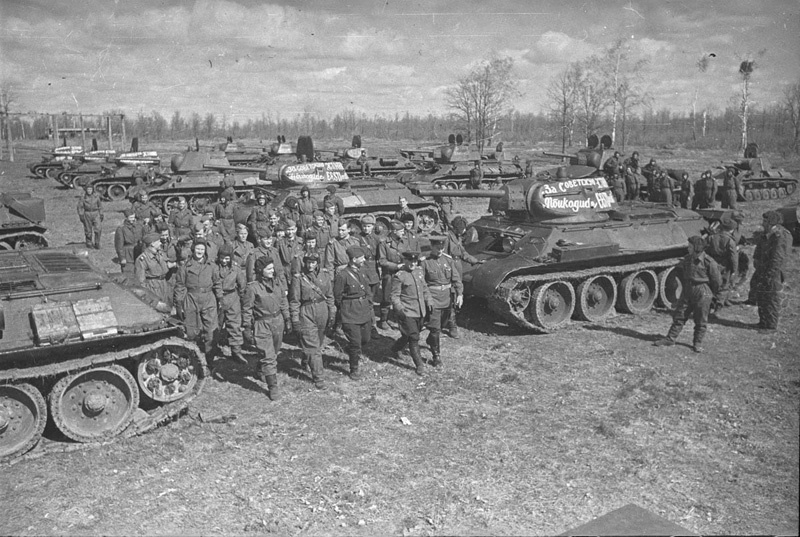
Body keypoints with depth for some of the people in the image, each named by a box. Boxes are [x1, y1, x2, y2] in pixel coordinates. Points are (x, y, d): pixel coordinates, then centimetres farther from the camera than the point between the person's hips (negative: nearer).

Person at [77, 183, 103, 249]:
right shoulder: (83, 197, -4)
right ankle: (89, 243, 21)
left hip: (96, 214, 1)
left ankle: (97, 243, 2)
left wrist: (101, 214, 9)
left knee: (98, 228, -12)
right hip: (87, 214, -1)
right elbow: (80, 207, -2)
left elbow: (100, 206, 11)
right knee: (88, 230, 6)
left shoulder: (96, 196, 3)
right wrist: (81, 216, -8)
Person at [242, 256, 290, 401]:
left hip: (278, 321, 6)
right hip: (262, 324, -6)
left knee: (274, 352, 21)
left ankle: (261, 372, 47)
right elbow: (247, 308, -8)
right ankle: (273, 387, -1)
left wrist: (287, 317, 13)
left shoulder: (277, 282, 1)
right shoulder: (253, 287, -15)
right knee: (268, 356, -7)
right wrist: (247, 326, -7)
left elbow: (283, 301, 13)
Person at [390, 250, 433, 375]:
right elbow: (395, 295, -11)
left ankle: (395, 349, 43)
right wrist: (399, 308, -24)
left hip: (420, 312, 7)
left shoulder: (419, 271, 8)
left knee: (408, 336, 17)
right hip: (407, 312, -6)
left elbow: (425, 289, 19)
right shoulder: (399, 276, -12)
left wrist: (428, 301, 6)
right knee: (413, 338, -3)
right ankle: (419, 365, 8)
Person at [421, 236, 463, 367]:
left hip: (447, 298, 5)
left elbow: (456, 278, 2)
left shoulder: (448, 259, 2)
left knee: (442, 324, 21)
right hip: (432, 299, -5)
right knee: (435, 328, -6)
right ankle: (436, 356, 5)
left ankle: (430, 340, 50)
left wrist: (460, 294, -7)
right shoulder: (425, 262, -9)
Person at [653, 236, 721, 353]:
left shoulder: (709, 262, -18)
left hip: (702, 295, -5)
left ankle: (698, 343, 20)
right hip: (687, 294, 5)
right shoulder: (687, 259, 0)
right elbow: (680, 268, 22)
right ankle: (670, 338, 15)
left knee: (700, 321, 7)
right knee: (679, 317, 8)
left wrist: (710, 293, 4)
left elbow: (717, 281, -9)